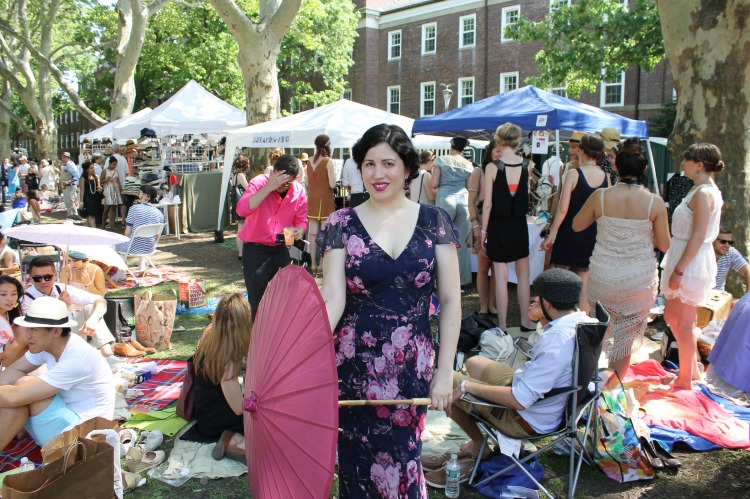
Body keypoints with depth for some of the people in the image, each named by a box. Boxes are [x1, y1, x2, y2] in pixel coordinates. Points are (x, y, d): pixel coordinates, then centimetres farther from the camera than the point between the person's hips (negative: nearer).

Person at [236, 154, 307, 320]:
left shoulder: (299, 192, -4)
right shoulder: (259, 183, -16)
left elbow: (301, 219, 9)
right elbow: (242, 209, -33)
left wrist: (299, 230, -16)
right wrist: (269, 187, -36)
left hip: (280, 249, 4)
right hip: (255, 249, -4)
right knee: (257, 298, -4)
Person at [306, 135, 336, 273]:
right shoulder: (328, 161, -10)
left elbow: (307, 183, 9)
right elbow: (332, 184, -14)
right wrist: (334, 174, 4)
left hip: (312, 198, 5)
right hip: (326, 199, -5)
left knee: (313, 232, 7)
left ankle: (313, 263, 12)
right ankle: (322, 264, 0)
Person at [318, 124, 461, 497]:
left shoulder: (433, 222, 0)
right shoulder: (342, 224, 0)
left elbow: (450, 300, 1)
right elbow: (333, 297, -8)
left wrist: (445, 371, -4)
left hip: (412, 367, 0)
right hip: (355, 365, 0)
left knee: (403, 460, 8)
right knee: (357, 461, 10)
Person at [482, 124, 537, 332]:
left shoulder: (492, 167, -12)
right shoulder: (527, 165, -3)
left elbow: (488, 203, -11)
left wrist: (483, 230, -3)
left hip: (498, 225, -3)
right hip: (519, 225, 3)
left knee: (501, 277, 1)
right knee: (523, 274, 16)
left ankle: (502, 326, 7)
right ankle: (525, 321, 24)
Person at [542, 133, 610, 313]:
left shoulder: (573, 174, -11)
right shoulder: (606, 177, 1)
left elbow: (562, 209, -13)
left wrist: (551, 236, -6)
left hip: (570, 233, -4)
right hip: (593, 237, 4)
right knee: (584, 283, 10)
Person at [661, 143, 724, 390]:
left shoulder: (703, 193, -18)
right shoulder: (703, 190, 13)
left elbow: (698, 237, -22)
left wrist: (679, 269, -22)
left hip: (691, 262, -10)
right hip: (686, 260, 10)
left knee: (684, 322, 0)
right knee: (671, 314, 18)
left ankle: (685, 381, 13)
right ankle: (693, 370, 30)